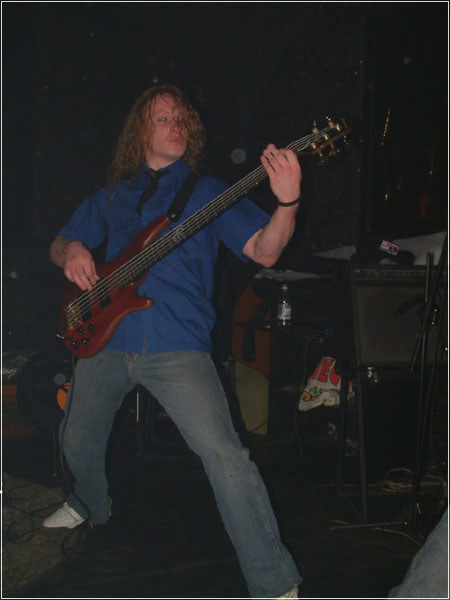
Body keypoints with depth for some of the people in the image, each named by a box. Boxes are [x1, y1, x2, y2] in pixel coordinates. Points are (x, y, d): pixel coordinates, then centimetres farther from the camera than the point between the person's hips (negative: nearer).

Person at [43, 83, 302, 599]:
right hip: (105, 340, 5)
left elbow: (264, 250, -8)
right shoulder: (112, 195, 15)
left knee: (222, 452, -20)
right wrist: (71, 251, -2)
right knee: (77, 442, 21)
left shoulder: (207, 191, 4)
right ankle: (91, 506, 55)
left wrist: (286, 201, -28)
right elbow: (59, 244, 23)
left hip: (175, 344, -5)